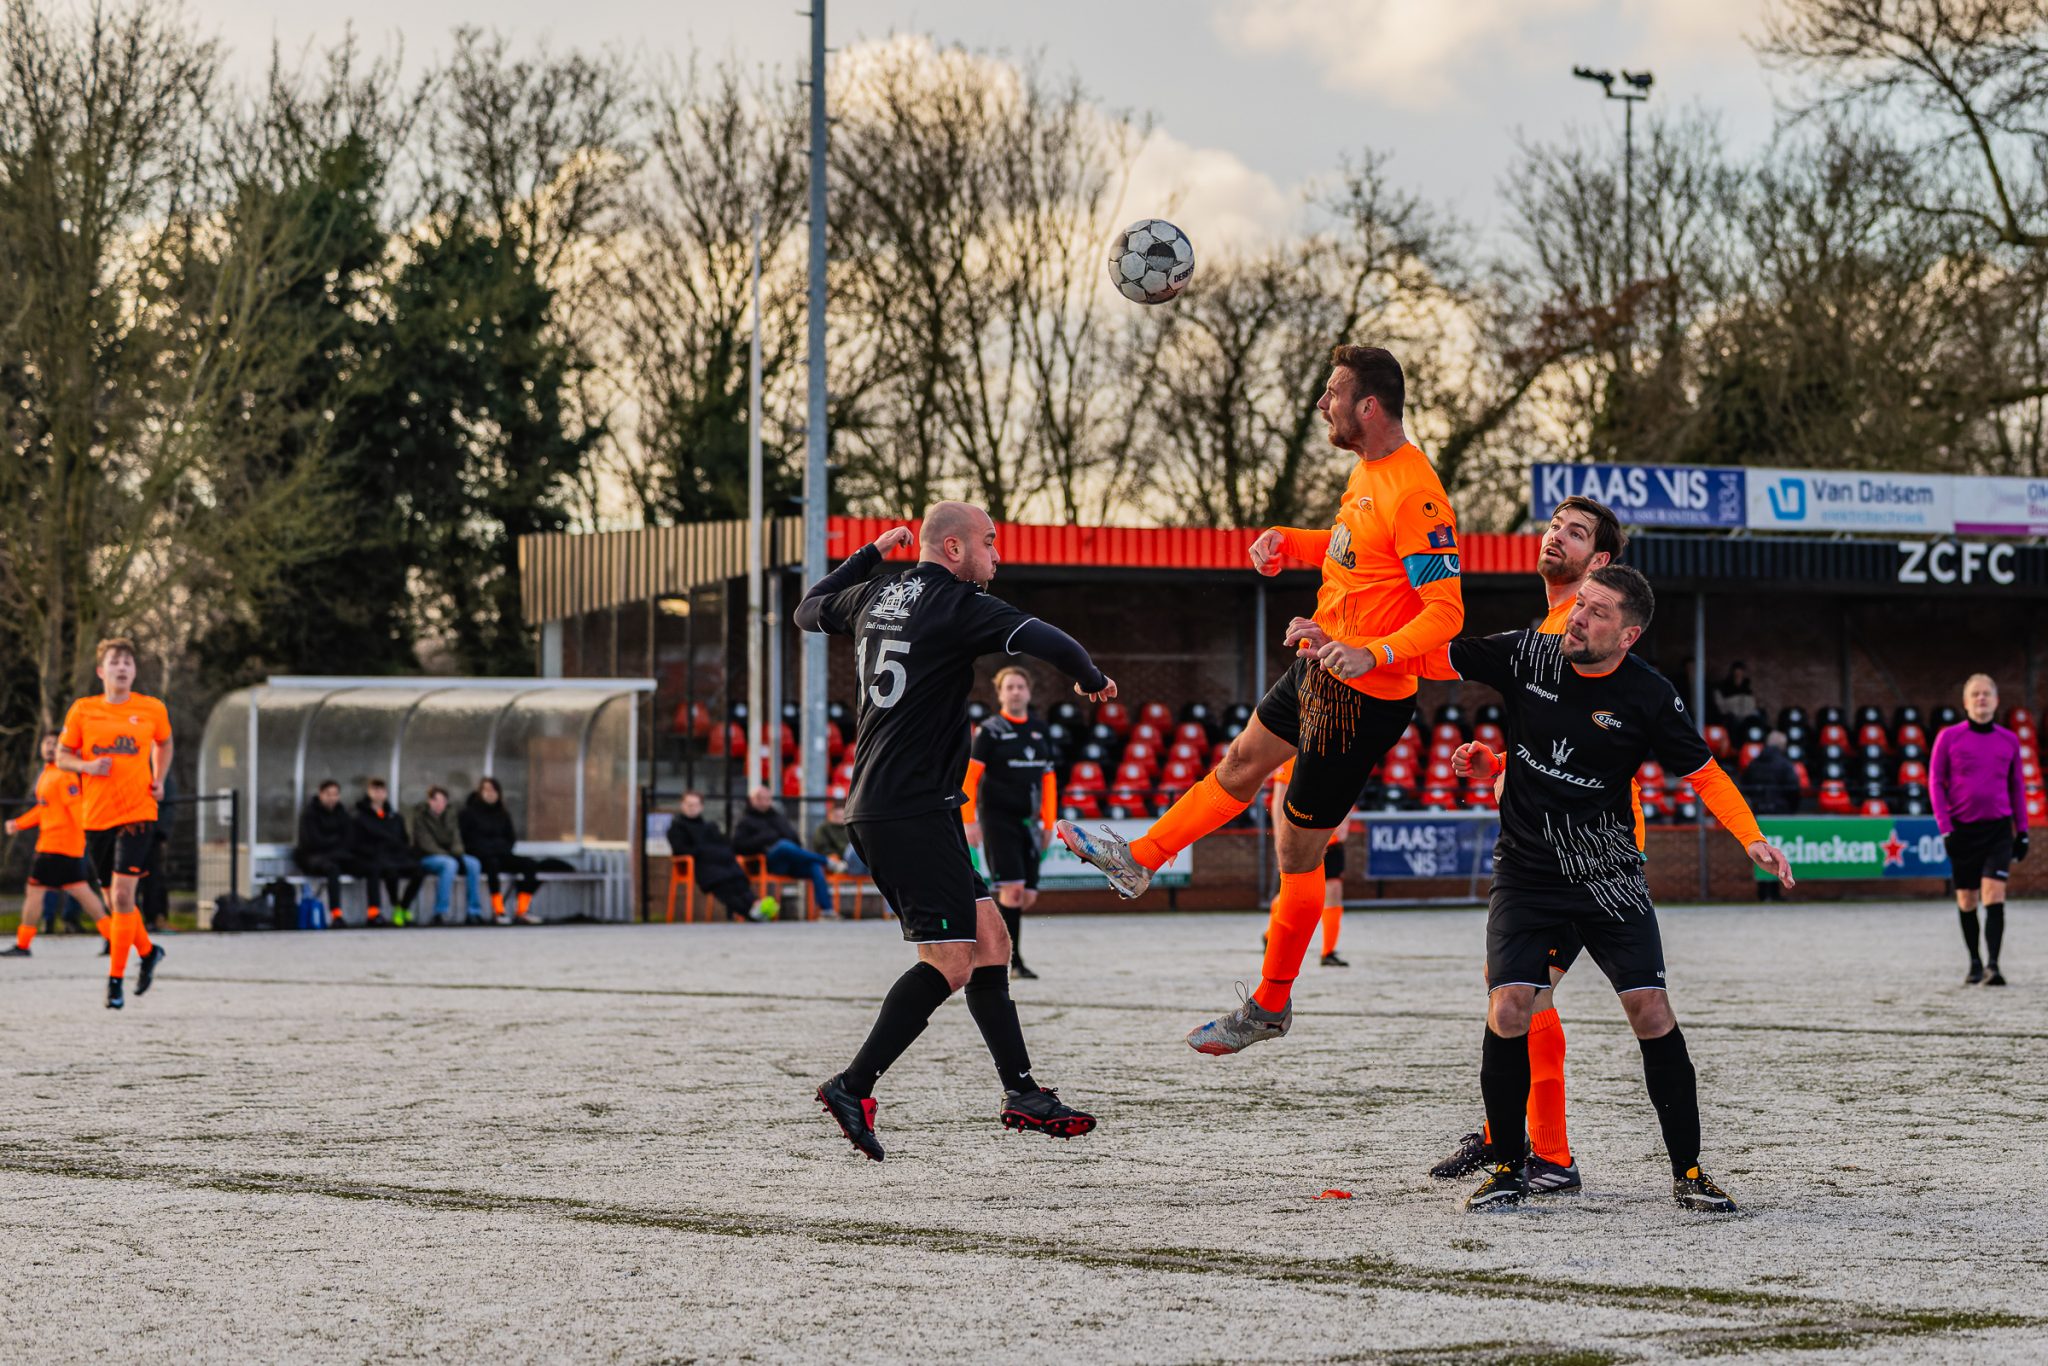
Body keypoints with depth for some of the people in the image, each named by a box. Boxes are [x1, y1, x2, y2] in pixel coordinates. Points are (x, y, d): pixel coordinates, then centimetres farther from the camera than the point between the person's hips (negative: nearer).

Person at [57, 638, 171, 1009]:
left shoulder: (152, 709, 2)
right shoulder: (83, 710, 2)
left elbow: (163, 744, 22)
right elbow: (62, 756, 10)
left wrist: (159, 781, 7)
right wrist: (87, 766, -10)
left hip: (138, 813, -2)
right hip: (96, 816, 2)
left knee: (123, 895, -14)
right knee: (116, 897, 11)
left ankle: (115, 979, -8)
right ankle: (147, 952, 37)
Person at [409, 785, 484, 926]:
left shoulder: (450, 816, 13)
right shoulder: (419, 816, -5)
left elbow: (456, 840, 9)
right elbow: (426, 843, -13)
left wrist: (458, 854, -14)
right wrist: (448, 855, -22)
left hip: (448, 855, 6)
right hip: (425, 857, -6)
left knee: (473, 863, -22)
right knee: (450, 864, -37)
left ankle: (473, 912, -21)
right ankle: (440, 913, -39)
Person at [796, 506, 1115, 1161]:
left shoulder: (875, 596, 14)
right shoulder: (958, 605, -10)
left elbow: (809, 609, 34)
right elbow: (1046, 640, -22)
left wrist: (869, 555, 42)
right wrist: (1092, 679, -2)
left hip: (873, 807, 10)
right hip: (915, 810, -10)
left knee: (989, 939, 10)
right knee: (951, 962, -11)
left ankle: (1022, 1091, 10)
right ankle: (853, 1087, -14)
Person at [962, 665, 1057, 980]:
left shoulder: (1039, 730, 14)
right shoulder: (989, 731, -2)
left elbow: (1048, 778, 19)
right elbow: (968, 776, -5)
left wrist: (1048, 823, 14)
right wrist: (969, 821, -12)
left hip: (1027, 821, 6)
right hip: (997, 818, -6)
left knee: (1027, 896, 1)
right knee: (1011, 887, -15)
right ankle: (1012, 961, -13)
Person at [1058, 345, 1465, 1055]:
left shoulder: (1416, 495, -26)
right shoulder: (1368, 466, 4)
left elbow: (1445, 612, -27)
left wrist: (1373, 654, -41)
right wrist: (1289, 539, 6)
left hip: (1361, 697, -9)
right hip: (1320, 663, 9)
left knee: (1298, 849, 2)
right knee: (1240, 767, 26)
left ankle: (1270, 1005, 16)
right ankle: (1138, 862, 45)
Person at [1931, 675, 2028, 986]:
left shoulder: (2009, 740, 7)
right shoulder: (1949, 737, 1)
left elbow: (2017, 786, 14)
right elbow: (1936, 782, 1)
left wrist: (2022, 831, 11)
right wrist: (1945, 828, -8)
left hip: (1998, 828, 0)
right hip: (1962, 828, 0)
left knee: (1994, 895, -14)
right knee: (1967, 900, 7)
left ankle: (1992, 965, -18)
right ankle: (1975, 963, 21)